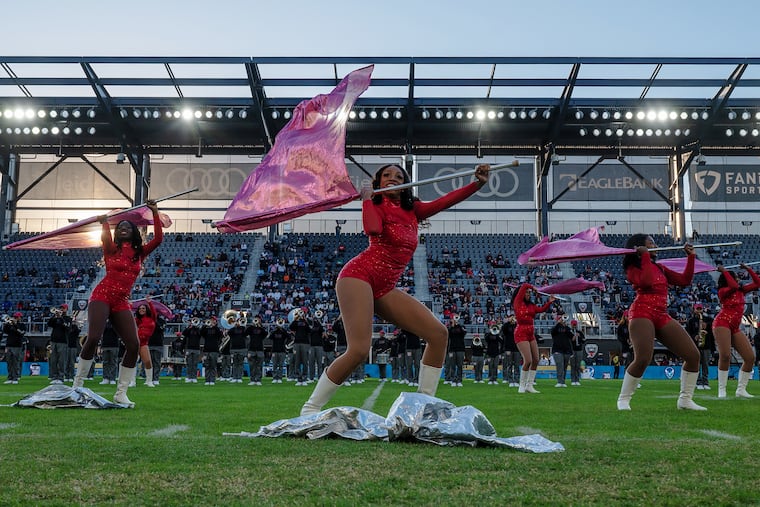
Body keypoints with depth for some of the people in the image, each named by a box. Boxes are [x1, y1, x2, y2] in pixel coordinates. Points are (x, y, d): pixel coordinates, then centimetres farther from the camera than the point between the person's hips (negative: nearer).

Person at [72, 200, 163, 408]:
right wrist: (104, 222, -38)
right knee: (93, 338, -20)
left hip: (122, 303, 4)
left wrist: (155, 214, 0)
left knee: (134, 344, -8)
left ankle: (121, 394, 0)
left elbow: (158, 239, 3)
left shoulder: (140, 253, 15)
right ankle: (77, 384, -6)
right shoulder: (111, 248, 6)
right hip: (102, 296, -4)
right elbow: (106, 236, -17)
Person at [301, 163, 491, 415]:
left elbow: (445, 201, 8)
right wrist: (366, 198, -6)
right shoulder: (377, 206, 3)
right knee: (359, 350, -21)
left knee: (438, 333, -1)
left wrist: (478, 183, -2)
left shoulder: (413, 210, 19)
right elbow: (373, 229, -20)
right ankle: (310, 408, -8)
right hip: (359, 274, -7)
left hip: (385, 288, 7)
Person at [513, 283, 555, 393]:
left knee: (536, 360, 6)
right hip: (521, 333, -7)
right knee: (528, 360, -13)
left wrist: (549, 302, -11)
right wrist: (534, 288, 6)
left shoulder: (531, 305, 16)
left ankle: (529, 385, 16)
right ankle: (522, 386, 1)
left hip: (531, 333, 7)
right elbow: (524, 286, -9)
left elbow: (541, 309, -1)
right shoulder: (517, 302, -3)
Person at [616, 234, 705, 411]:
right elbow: (645, 282, -17)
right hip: (642, 312, -7)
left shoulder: (659, 268, 24)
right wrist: (645, 256, -8)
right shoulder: (633, 268, 4)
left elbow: (684, 280, 20)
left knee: (693, 355, 0)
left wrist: (691, 257, 15)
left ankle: (685, 399, 10)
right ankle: (623, 399, -7)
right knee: (643, 359, -24)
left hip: (662, 315, 7)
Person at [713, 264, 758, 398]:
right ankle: (721, 390, -18)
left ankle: (741, 390, 8)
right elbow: (734, 286, -24)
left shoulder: (741, 290, 16)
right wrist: (724, 271, -13)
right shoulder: (722, 291, -4)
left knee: (750, 357, 0)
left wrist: (748, 269, 17)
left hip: (735, 328, 8)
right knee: (725, 355, -24)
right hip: (722, 323, -8)